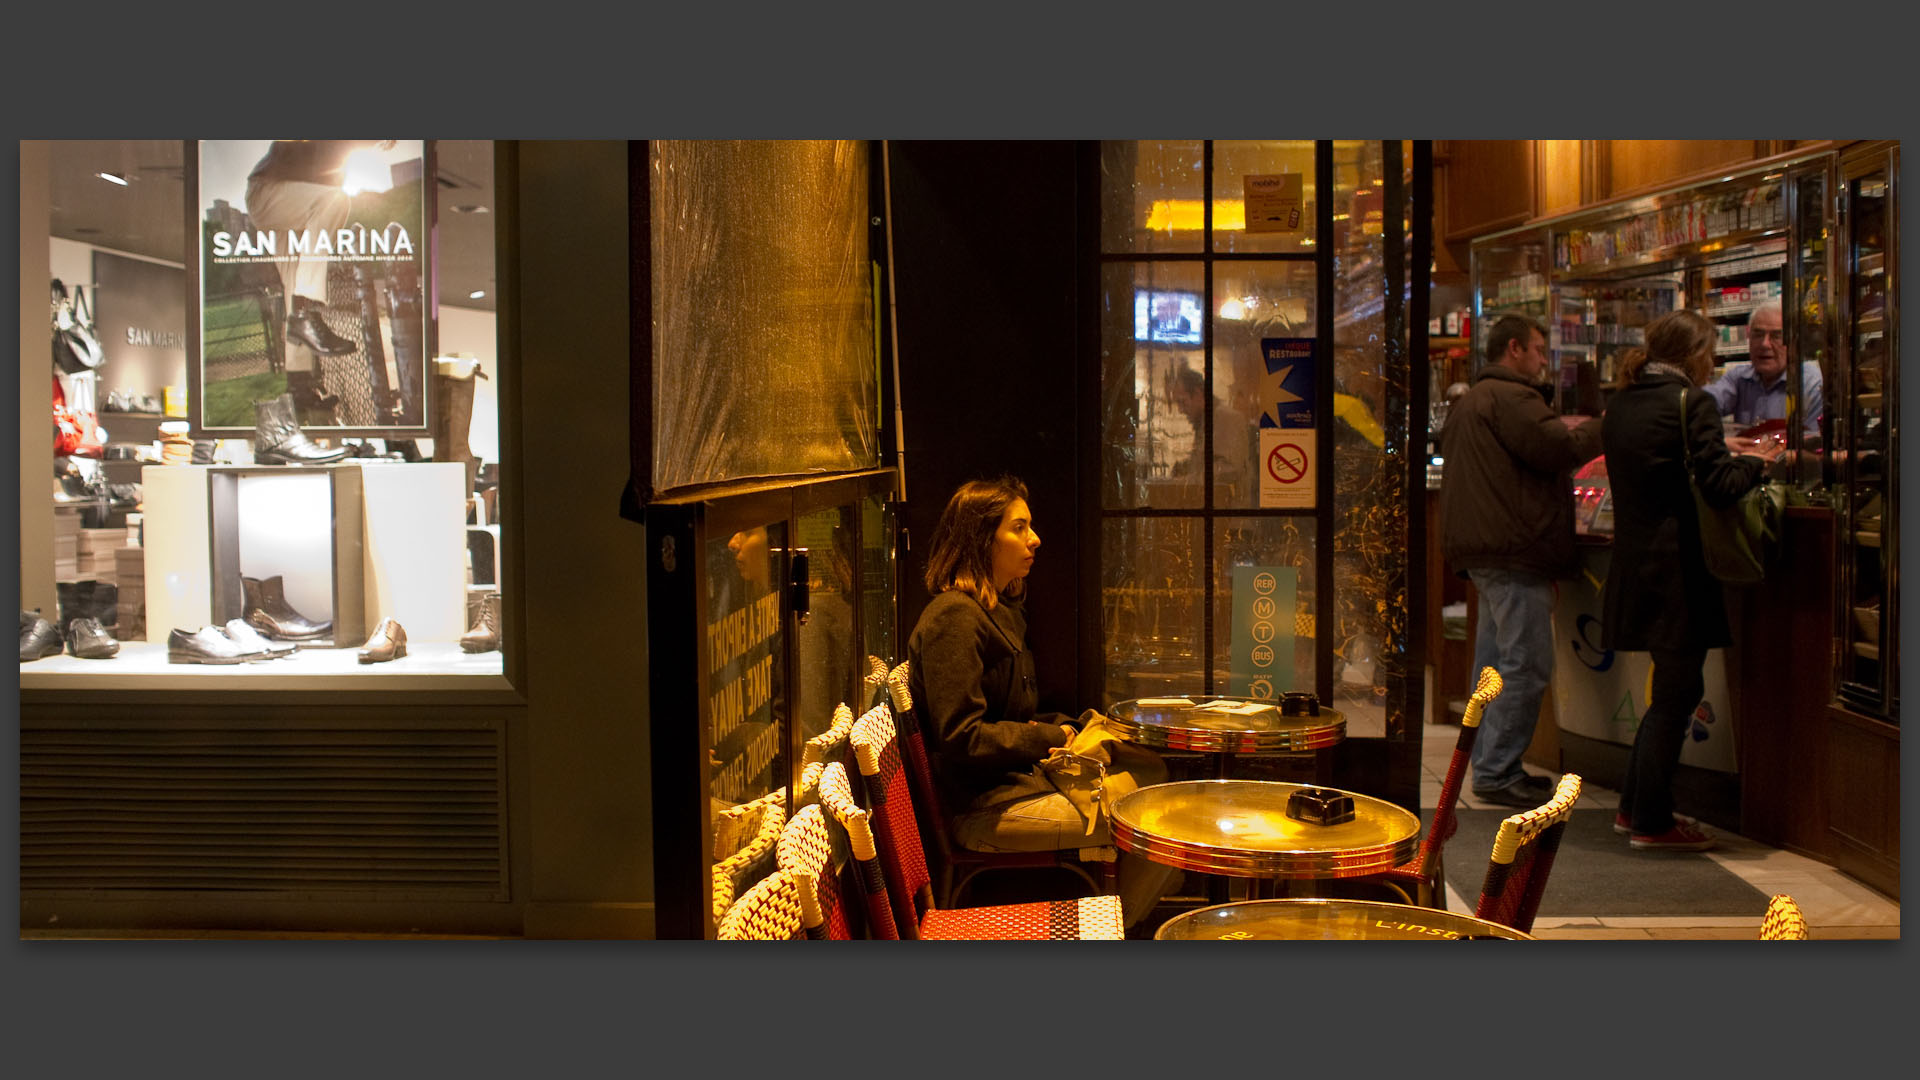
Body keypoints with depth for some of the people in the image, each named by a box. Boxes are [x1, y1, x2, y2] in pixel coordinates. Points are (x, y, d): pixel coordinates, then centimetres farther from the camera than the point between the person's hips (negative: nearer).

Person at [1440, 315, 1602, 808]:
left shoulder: (1468, 402, 22)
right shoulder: (1510, 398, -12)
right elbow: (1560, 449, -19)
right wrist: (1600, 426, -1)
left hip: (1483, 551, 11)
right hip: (1514, 548, -11)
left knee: (1496, 662, 14)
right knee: (1525, 665, -8)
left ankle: (1489, 766, 19)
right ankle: (1496, 772, -7)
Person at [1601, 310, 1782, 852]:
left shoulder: (1622, 404, 11)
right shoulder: (1691, 404, -13)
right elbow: (1720, 487, -18)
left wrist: (1734, 460, 21)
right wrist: (1755, 462, 1)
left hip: (1636, 561, 8)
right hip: (1678, 569, -8)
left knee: (1671, 688, 19)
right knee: (1678, 692, 0)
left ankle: (1635, 807, 23)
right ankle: (1651, 822, 5)